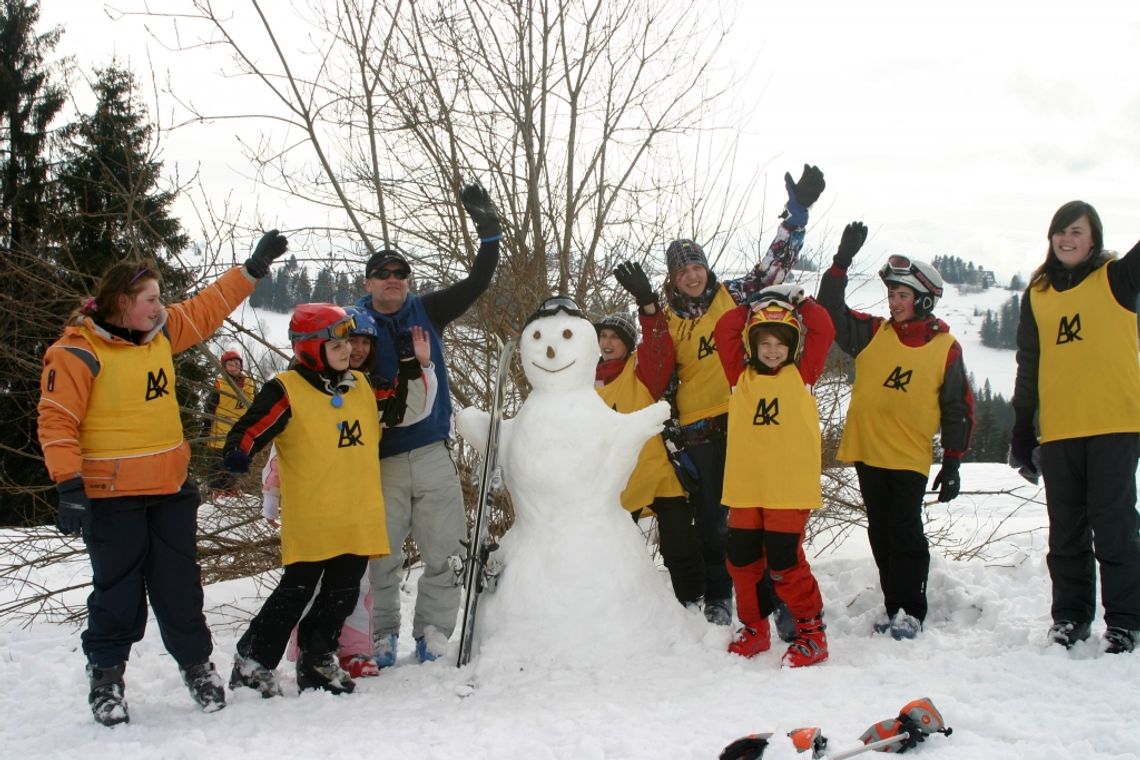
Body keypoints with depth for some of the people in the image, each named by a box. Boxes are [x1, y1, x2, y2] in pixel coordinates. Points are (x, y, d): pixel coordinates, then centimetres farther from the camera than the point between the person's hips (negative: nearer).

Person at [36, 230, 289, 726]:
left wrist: (254, 267, 23)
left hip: (172, 490, 6)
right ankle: (106, 672, 22)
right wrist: (69, 486, -19)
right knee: (118, 591, 3)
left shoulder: (161, 333, 9)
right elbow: (57, 422, -13)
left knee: (180, 587, 12)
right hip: (111, 497, -6)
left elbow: (208, 308, 23)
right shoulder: (76, 352, -11)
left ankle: (197, 665, 26)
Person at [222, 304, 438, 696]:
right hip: (310, 520, -6)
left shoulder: (361, 385, 12)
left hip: (360, 517, 6)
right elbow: (251, 428, -12)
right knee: (297, 591, -2)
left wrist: (420, 367, 13)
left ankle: (318, 659, 27)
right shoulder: (286, 390, -8)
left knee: (343, 593, 12)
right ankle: (251, 662, 12)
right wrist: (237, 454, -32)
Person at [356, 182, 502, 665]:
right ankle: (381, 634, 18)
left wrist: (488, 231, -2)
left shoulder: (427, 312, 8)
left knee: (444, 552, 4)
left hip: (433, 455, 2)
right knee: (382, 557, 3)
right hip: (381, 460, -2)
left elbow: (477, 282, 6)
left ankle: (433, 632, 15)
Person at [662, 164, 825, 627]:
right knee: (711, 516, 7)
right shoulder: (667, 320, 9)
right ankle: (717, 598, 19)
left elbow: (777, 261, 1)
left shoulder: (734, 295, 5)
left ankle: (772, 590, 5)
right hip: (698, 426, 2)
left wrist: (797, 211, -9)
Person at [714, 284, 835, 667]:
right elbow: (724, 330, 7)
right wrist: (752, 305, 10)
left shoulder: (801, 375, 6)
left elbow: (823, 330, 0)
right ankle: (754, 627, 26)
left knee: (784, 561, -7)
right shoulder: (741, 376, 11)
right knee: (742, 559, 8)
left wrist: (799, 301, 11)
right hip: (745, 486, 4)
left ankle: (811, 630, 8)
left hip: (790, 487, -3)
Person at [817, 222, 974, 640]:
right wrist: (842, 261, -10)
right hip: (866, 452, 4)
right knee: (881, 534, 10)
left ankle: (910, 611, 6)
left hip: (911, 457, -3)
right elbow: (831, 310, 0)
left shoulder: (945, 347, -2)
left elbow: (959, 409, 2)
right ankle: (893, 605, 19)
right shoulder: (872, 333, 5)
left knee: (906, 534, -4)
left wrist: (952, 463, -1)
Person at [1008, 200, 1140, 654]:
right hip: (1057, 433, 4)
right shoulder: (1037, 294, 12)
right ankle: (1069, 616, 19)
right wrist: (1021, 430, 11)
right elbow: (1028, 367, 14)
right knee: (1066, 532, 9)